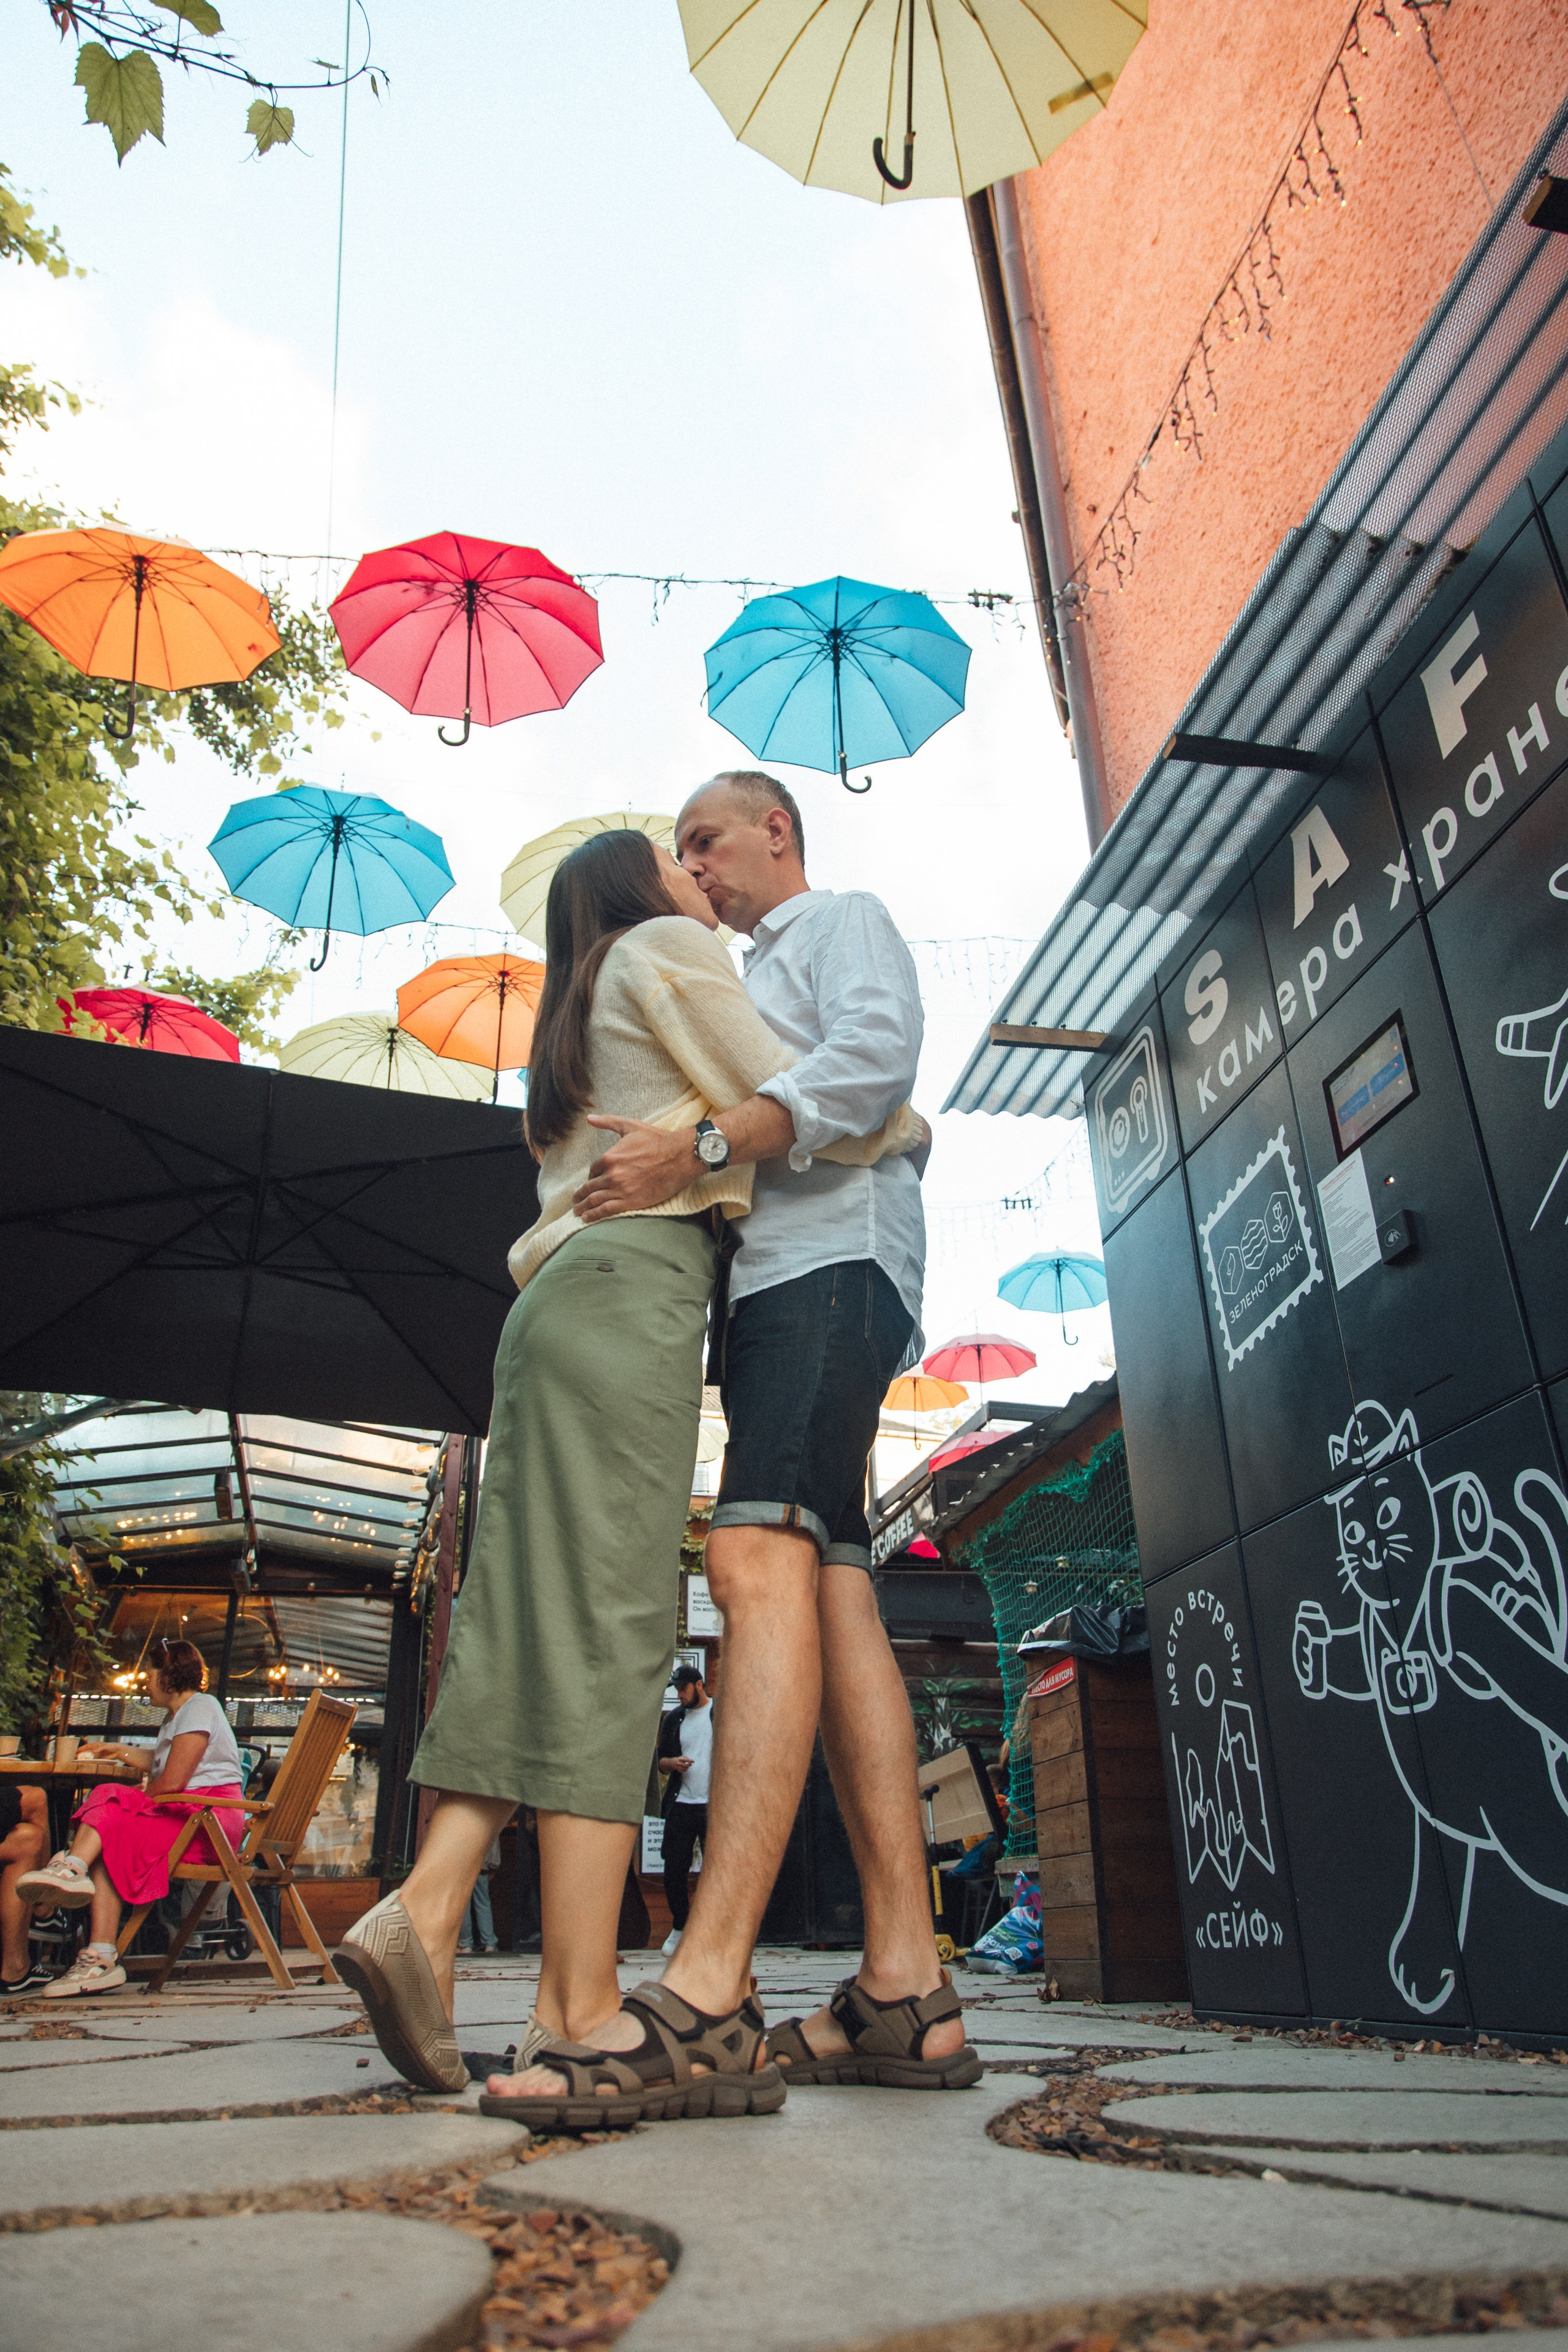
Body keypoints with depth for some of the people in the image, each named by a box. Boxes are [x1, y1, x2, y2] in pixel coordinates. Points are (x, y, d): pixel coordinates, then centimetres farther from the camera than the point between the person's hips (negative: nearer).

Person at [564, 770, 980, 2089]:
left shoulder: (844, 920, 11)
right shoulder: (752, 982, 37)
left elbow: (877, 1055, -12)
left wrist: (699, 1147, -19)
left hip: (832, 1261, -9)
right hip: (770, 1286, 9)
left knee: (763, 1560, -24)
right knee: (834, 1596, -3)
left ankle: (706, 1985, -31)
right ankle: (906, 1993, -5)